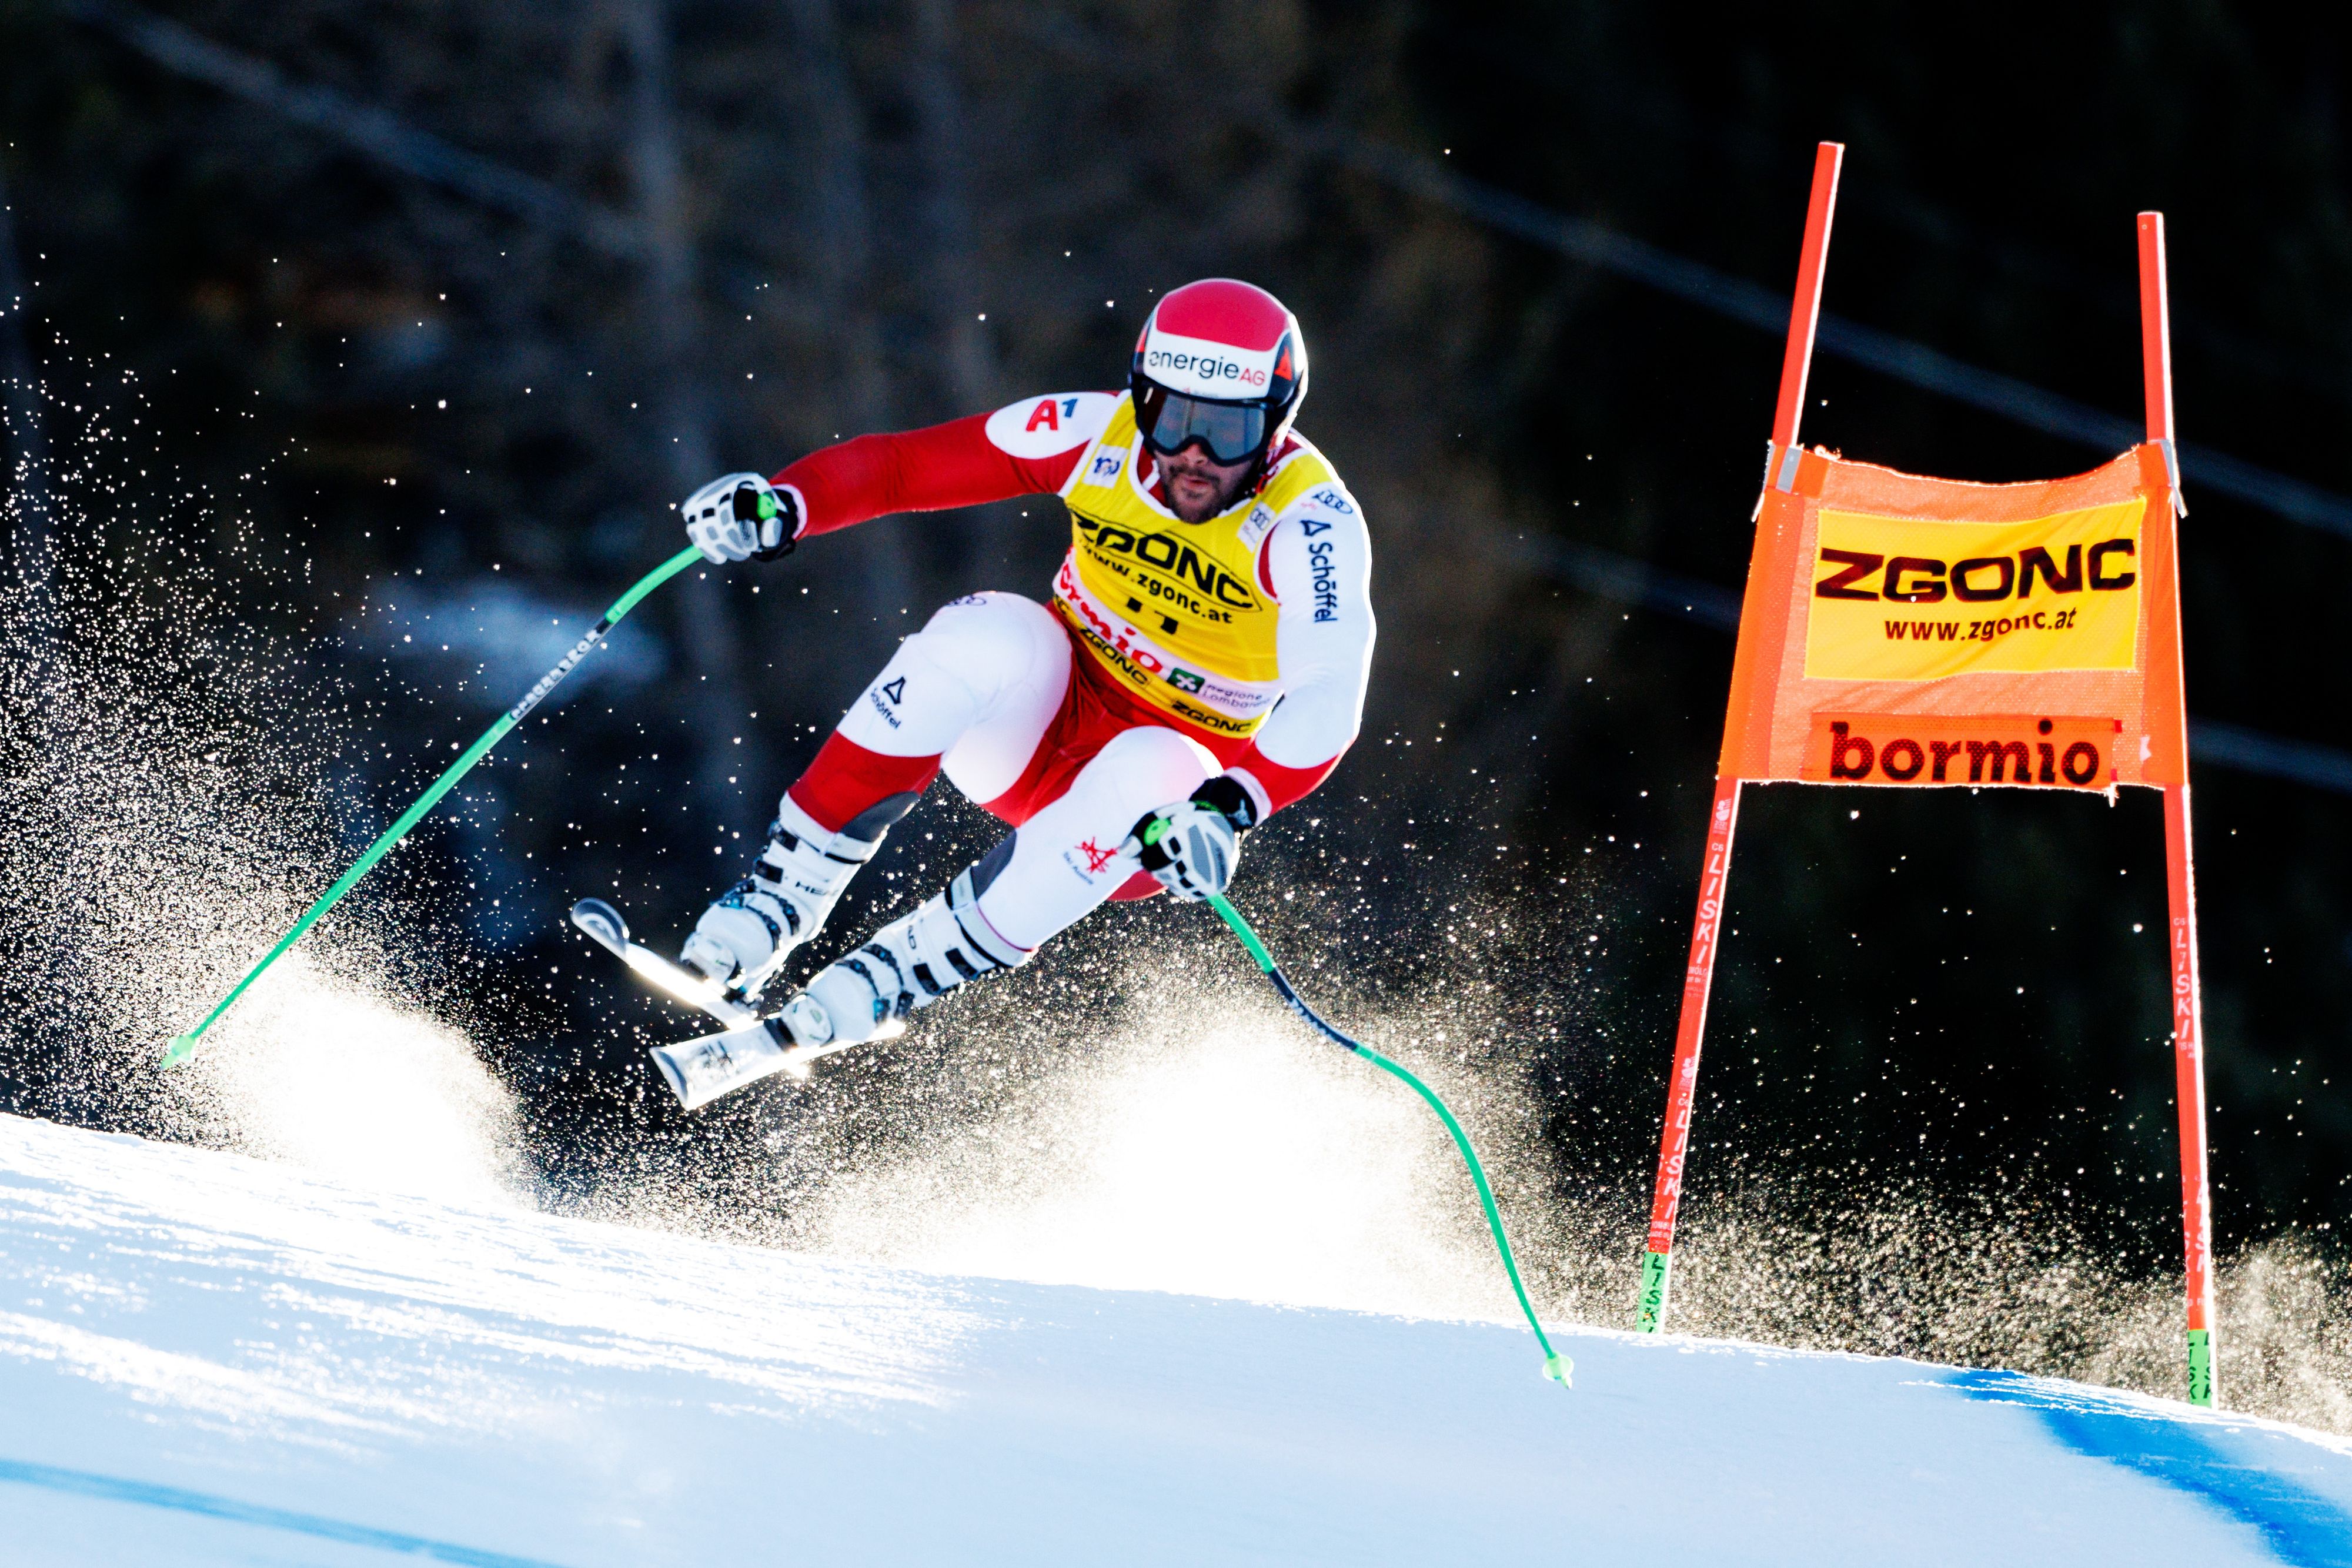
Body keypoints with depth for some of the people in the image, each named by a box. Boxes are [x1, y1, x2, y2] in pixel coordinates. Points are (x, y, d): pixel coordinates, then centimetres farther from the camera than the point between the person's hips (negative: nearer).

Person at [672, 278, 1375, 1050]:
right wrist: (779, 506, -28)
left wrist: (1230, 809, -51)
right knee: (986, 635, -30)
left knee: (1144, 778, -37)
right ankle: (783, 890, -26)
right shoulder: (1101, 434, -12)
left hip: (1179, 775, -2)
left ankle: (883, 983, -28)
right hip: (1040, 724, 2)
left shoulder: (1309, 523, -22)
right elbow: (902, 464, -10)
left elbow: (1327, 702, -34)